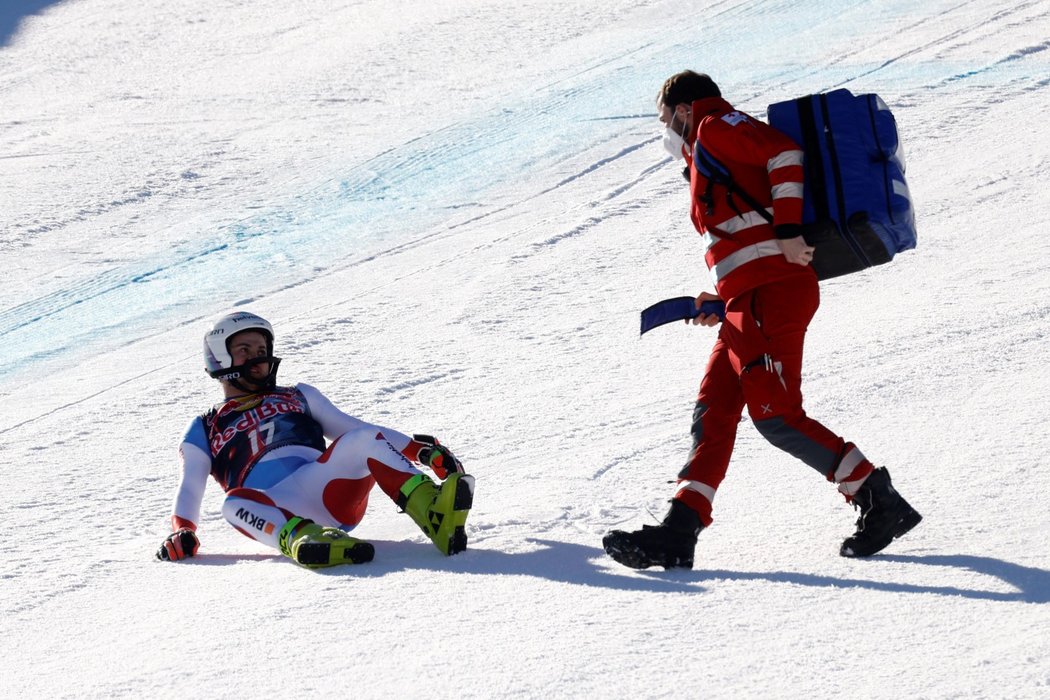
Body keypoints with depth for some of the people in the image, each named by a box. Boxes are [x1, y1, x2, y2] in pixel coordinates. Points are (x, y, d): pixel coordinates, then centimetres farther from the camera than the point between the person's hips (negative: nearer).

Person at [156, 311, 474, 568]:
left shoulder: (298, 397, 33)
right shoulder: (204, 432, 29)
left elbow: (355, 429, 26)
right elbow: (190, 489, 18)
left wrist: (420, 449, 11)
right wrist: (182, 531, -5)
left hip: (331, 487, 2)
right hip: (273, 510, -2)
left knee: (366, 440, -27)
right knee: (236, 504, -37)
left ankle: (435, 516, -49)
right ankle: (303, 539, -65)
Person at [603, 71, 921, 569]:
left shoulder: (717, 127, 3)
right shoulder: (712, 163, 30)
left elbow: (785, 156, -13)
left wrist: (788, 230, -19)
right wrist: (721, 303, 19)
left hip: (771, 294, -10)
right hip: (749, 303, 10)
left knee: (774, 413, -14)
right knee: (713, 411, 4)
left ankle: (877, 501, -8)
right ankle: (678, 533, 0)